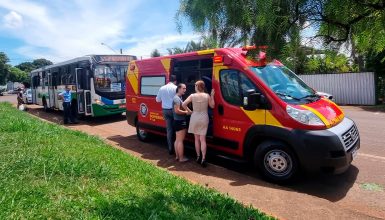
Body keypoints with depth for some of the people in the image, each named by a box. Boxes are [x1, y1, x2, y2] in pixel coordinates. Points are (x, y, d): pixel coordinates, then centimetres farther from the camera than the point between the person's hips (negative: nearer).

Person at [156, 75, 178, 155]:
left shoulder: (162, 88, 7)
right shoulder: (175, 88, -8)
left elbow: (157, 99, 16)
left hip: (165, 110, 5)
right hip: (173, 110, -4)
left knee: (169, 129, 10)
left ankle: (170, 149, 13)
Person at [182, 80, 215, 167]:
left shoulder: (192, 96, -5)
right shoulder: (207, 96, -4)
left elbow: (183, 104, -9)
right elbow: (212, 106, 6)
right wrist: (212, 96, 10)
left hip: (195, 118, 0)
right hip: (204, 118, 0)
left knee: (197, 139, 14)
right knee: (202, 139, 2)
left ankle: (198, 157, 20)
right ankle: (203, 158, -7)